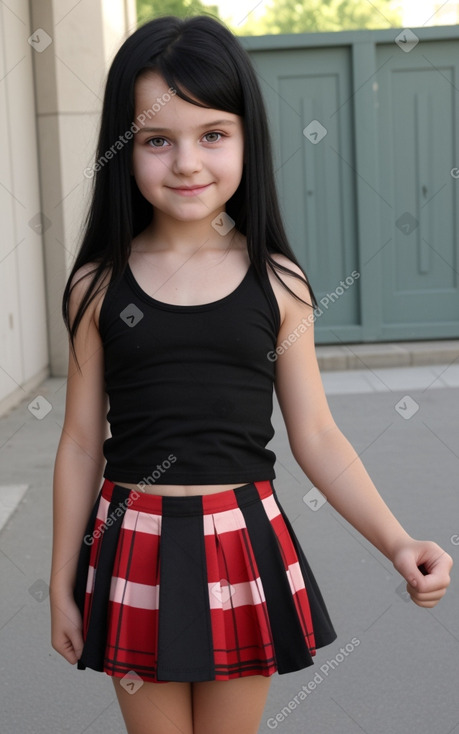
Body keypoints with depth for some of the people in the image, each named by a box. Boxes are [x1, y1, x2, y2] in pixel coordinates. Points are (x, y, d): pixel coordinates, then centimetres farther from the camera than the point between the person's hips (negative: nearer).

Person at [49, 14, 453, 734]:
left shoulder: (279, 285, -4)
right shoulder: (99, 287, -4)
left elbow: (316, 438, 0)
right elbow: (82, 443, 1)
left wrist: (398, 543, -12)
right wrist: (63, 584, 5)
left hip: (243, 549, 0)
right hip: (136, 552, 0)